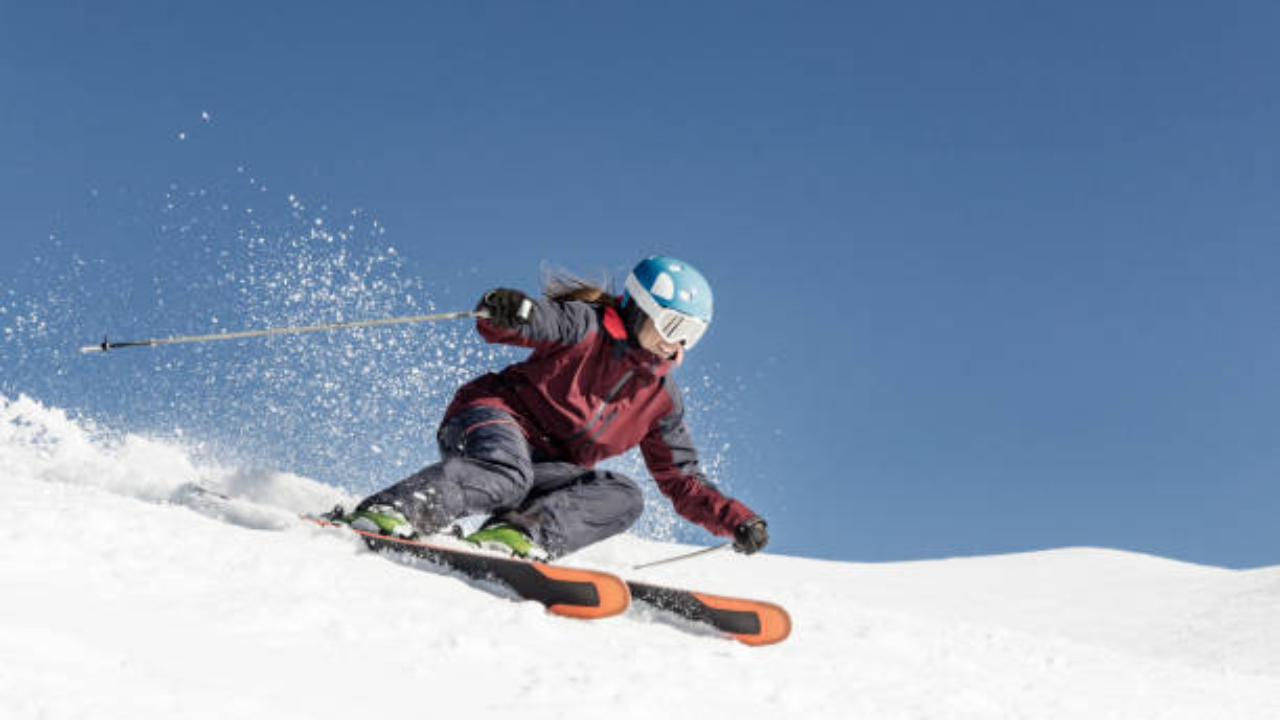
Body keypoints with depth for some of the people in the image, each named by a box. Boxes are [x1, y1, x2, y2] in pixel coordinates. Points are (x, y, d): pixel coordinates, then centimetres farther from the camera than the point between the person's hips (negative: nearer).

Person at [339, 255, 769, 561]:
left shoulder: (662, 400, 13)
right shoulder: (587, 325, -4)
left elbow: (684, 483, 16)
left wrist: (736, 520, 2)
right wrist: (507, 312, -43)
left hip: (547, 472, 5)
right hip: (496, 417, -5)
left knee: (624, 495, -20)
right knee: (508, 473, -38)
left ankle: (523, 531, -38)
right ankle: (393, 511, -48)